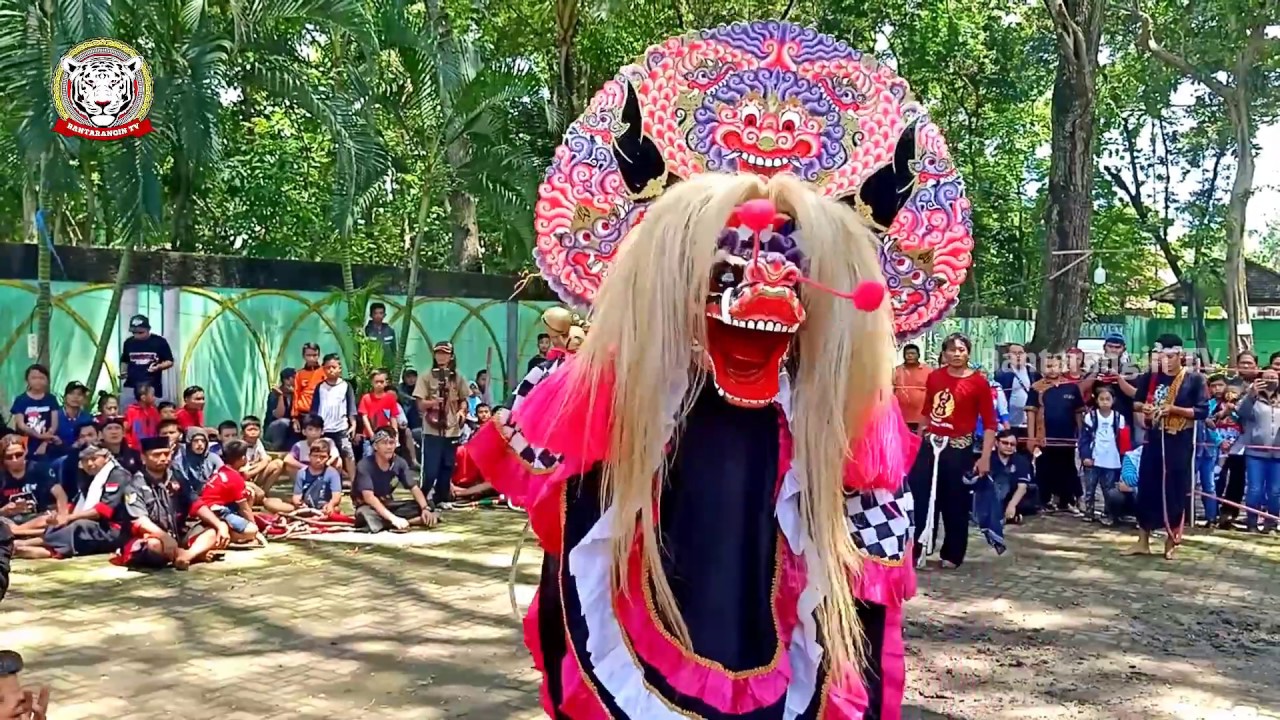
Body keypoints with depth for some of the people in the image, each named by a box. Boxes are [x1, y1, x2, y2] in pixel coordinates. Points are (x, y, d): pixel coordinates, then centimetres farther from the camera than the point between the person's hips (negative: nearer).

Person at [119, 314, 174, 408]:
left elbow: (169, 362, 2)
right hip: (130, 386, 3)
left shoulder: (159, 342, -4)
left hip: (152, 387, -3)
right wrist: (123, 372, 1)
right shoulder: (128, 342, 7)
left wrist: (158, 367, -18)